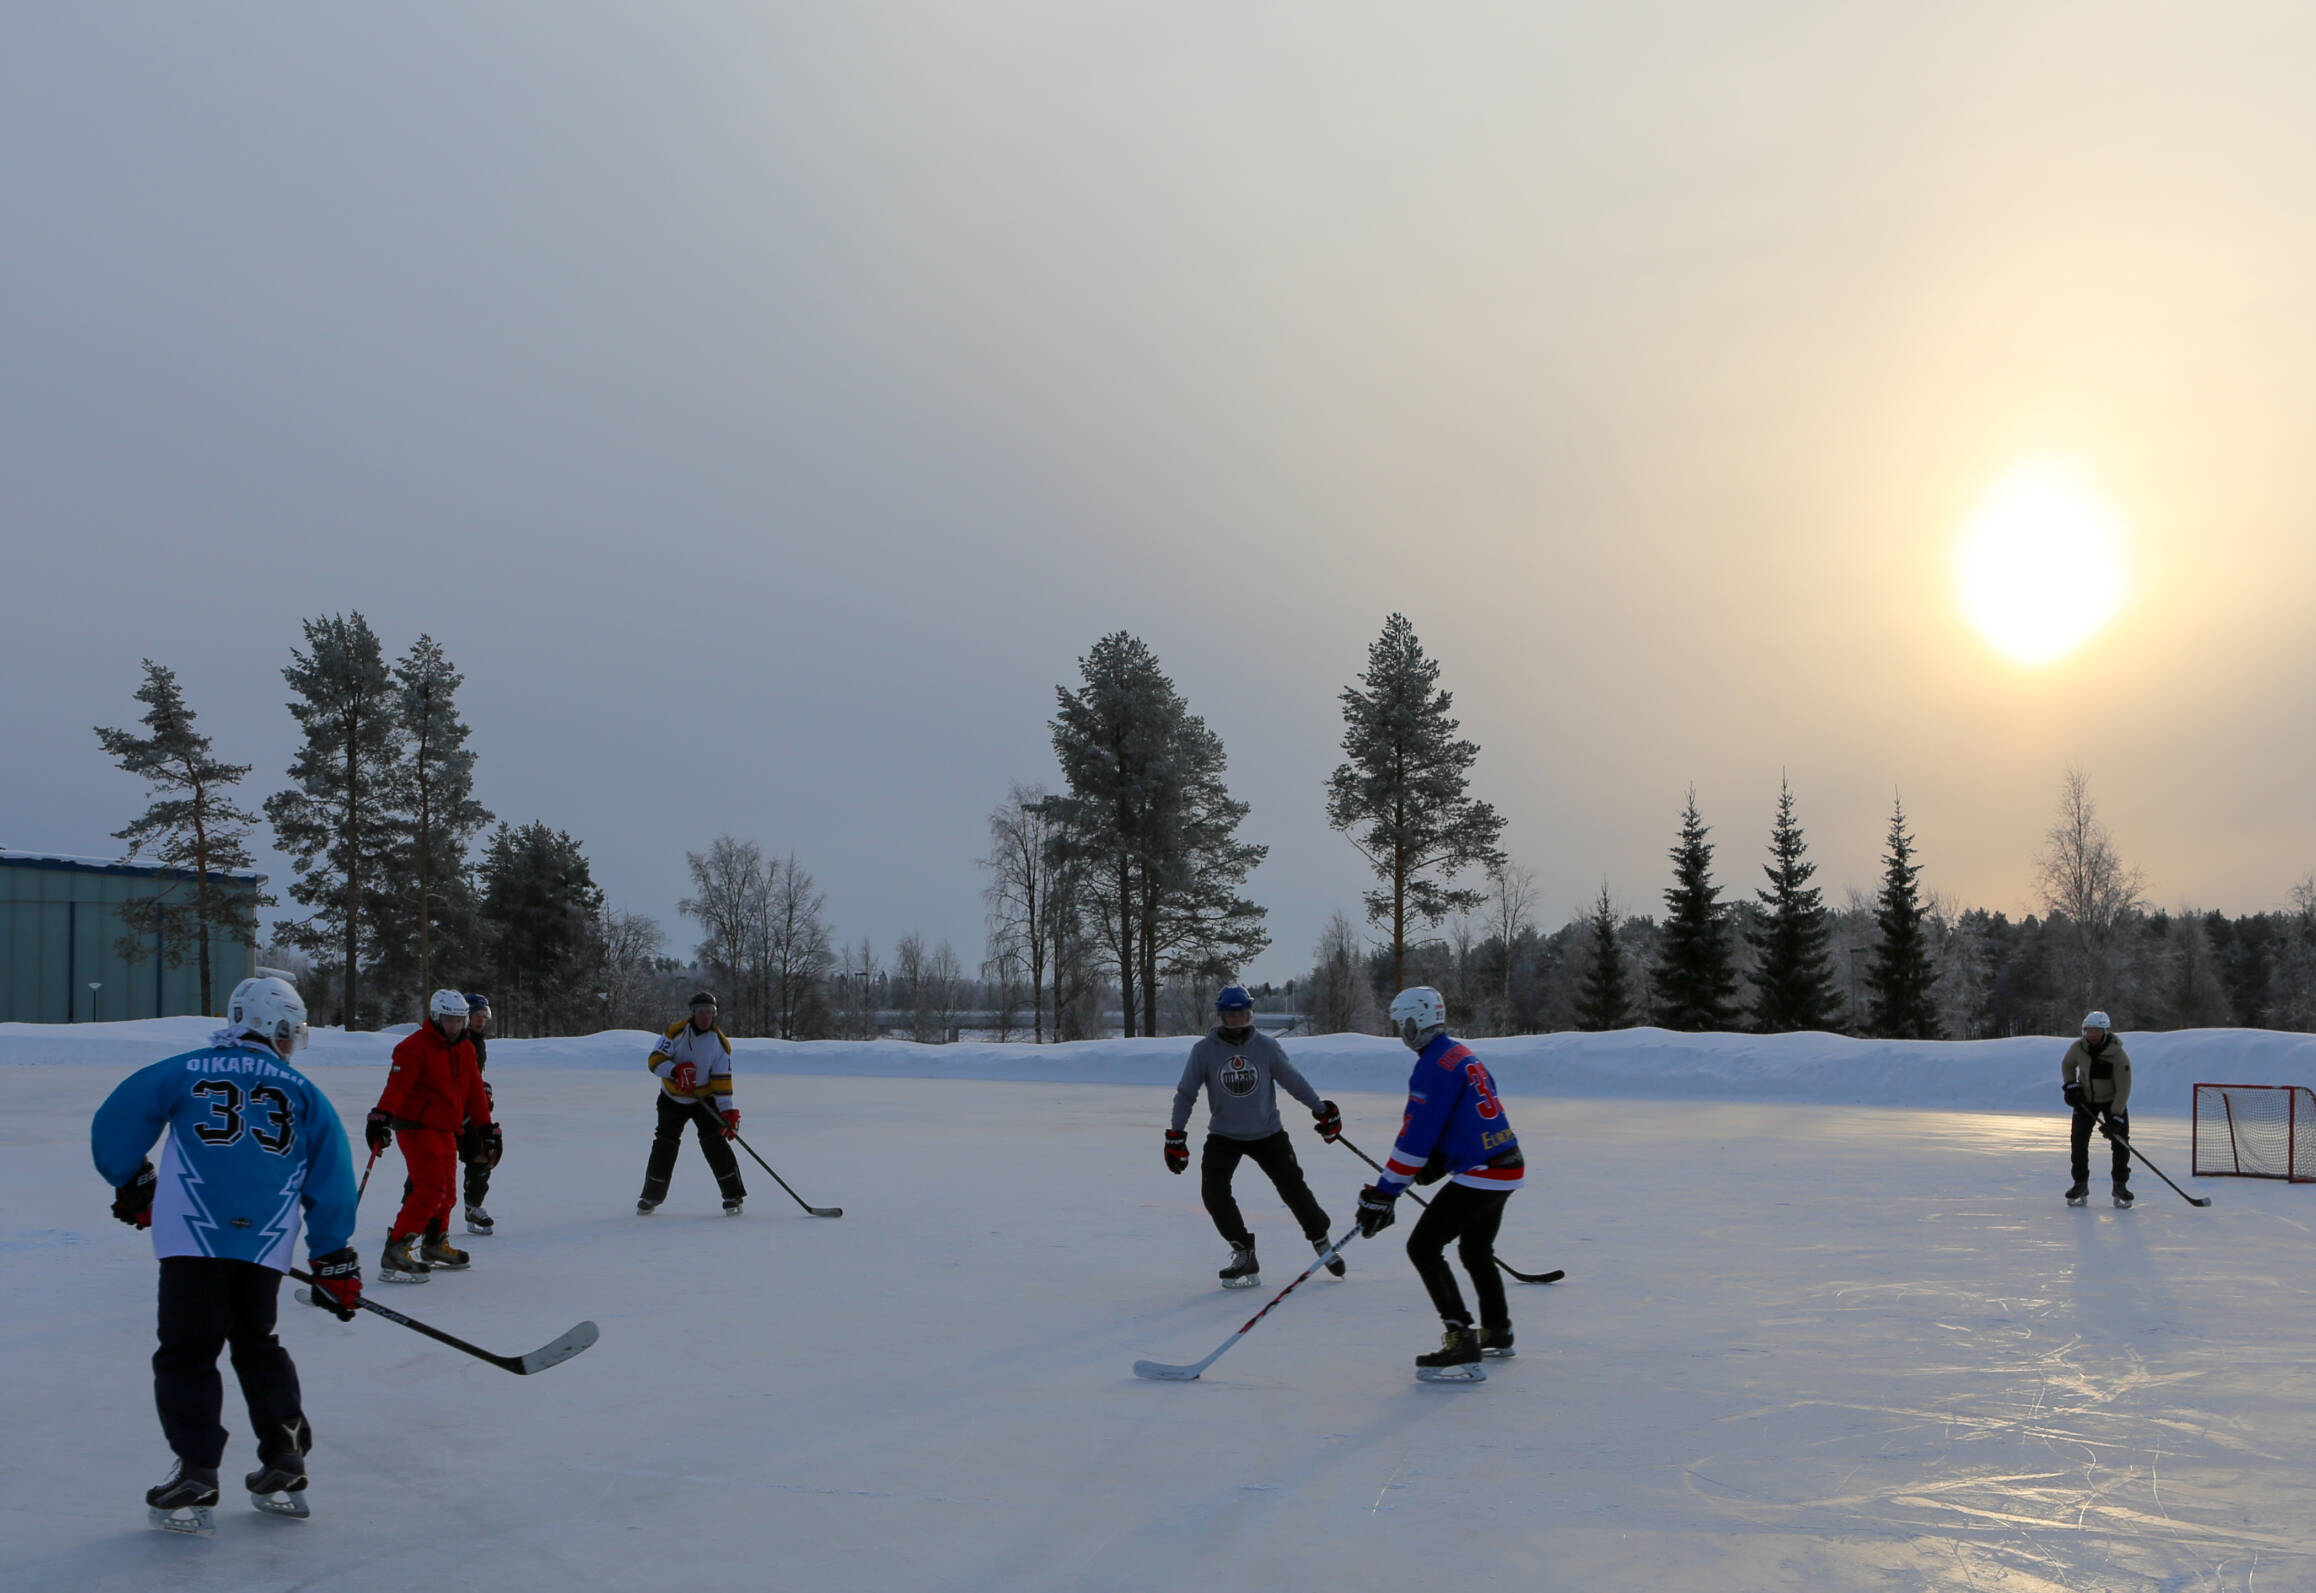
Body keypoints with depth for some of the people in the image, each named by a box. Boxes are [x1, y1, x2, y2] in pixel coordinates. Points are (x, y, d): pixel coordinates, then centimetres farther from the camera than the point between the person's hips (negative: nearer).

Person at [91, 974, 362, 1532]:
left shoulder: (186, 1072, 11)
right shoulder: (303, 1093, 14)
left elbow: (115, 1121, 9)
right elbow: (332, 1182, 10)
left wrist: (133, 1185, 27)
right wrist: (334, 1260, 15)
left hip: (193, 1238, -2)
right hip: (266, 1244, 3)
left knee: (187, 1351, 5)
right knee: (257, 1343, 20)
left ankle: (196, 1476, -2)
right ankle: (284, 1466, 18)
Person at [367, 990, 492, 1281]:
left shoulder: (464, 1049, 12)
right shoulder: (415, 1046, -14)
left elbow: (474, 1090, 20)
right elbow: (397, 1084, -26)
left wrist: (486, 1125, 23)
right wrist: (381, 1116, -39)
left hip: (446, 1131, 9)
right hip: (416, 1127, -9)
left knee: (447, 1191, 18)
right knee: (430, 1188, -19)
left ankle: (436, 1245, 37)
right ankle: (395, 1253, -21)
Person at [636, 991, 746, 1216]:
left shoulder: (720, 1042, -9)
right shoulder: (676, 1031, -12)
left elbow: (722, 1080, -10)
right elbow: (655, 1059, -14)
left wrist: (728, 1111, -18)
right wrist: (675, 1071, -33)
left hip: (704, 1099, 0)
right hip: (672, 1098, 1)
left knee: (714, 1141, -14)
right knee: (665, 1144, -1)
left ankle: (733, 1195, -9)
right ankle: (651, 1196, 15)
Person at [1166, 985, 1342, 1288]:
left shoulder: (1265, 1046, -8)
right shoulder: (1204, 1050, -9)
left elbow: (1293, 1081, 2)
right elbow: (1186, 1093, -2)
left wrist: (1322, 1110, 7)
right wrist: (1176, 1135, -4)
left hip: (1267, 1134, 0)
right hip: (1223, 1137, 0)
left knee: (1293, 1186, 1)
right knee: (1213, 1192, -16)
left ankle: (1321, 1242, 24)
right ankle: (1244, 1254, -4)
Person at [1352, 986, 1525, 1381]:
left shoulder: (1434, 1067, -17)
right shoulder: (1462, 1054, 14)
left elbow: (1415, 1137, -19)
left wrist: (1382, 1195, -15)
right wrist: (1434, 1164, 14)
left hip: (1478, 1176, -10)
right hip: (1507, 1167, 10)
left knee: (1423, 1247, -7)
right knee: (1476, 1250, 26)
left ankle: (1461, 1340, -12)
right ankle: (1497, 1333, 40)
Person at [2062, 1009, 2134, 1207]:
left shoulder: (2119, 1056, -26)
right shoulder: (2078, 1048, -16)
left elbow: (2123, 1089, -25)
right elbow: (2067, 1065, 7)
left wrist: (2115, 1118, -30)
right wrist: (2070, 1085, -8)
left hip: (2113, 1101, -2)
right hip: (2086, 1099, 3)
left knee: (2120, 1141, -11)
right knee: (2078, 1140, -4)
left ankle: (2120, 1185, 2)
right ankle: (2080, 1184, 6)